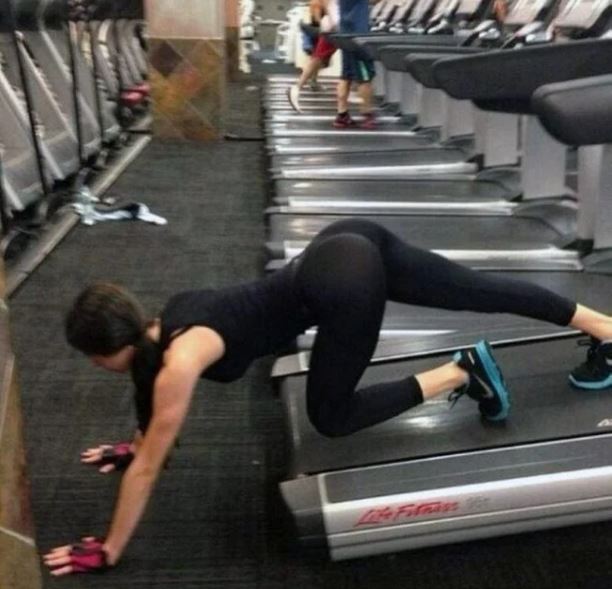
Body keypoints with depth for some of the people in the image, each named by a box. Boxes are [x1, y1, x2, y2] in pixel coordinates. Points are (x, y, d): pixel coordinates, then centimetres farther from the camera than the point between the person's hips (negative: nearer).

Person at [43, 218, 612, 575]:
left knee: (329, 416, 7)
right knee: (480, 292, 16)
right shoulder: (166, 320, 9)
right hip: (353, 247, 8)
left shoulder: (179, 361, -13)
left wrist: (107, 552, 3)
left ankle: (459, 372, 9)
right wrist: (138, 441, 42)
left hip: (344, 283, -8)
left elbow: (148, 467, -7)